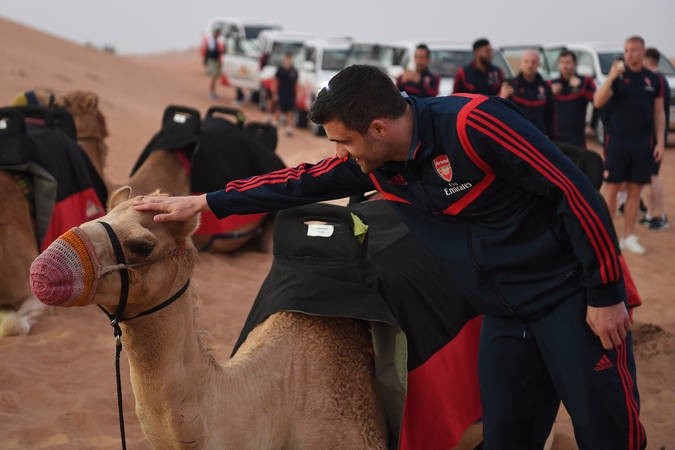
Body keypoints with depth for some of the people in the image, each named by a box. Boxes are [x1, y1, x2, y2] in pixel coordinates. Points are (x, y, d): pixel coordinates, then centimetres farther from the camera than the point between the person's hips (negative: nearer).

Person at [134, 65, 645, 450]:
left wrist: (606, 295, -15)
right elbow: (301, 182, 11)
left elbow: (577, 194, -20)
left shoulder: (473, 124, -23)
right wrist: (202, 202, 9)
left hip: (570, 298, -6)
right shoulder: (371, 163, 0)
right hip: (504, 315, 7)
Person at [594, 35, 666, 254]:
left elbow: (659, 113, 10)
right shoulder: (617, 76, -2)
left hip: (643, 143, 3)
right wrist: (611, 77, -27)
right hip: (616, 141, -2)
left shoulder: (653, 80, 6)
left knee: (635, 190, 8)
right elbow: (598, 102, -14)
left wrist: (660, 142, 3)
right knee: (611, 188, 1)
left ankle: (628, 237, 17)